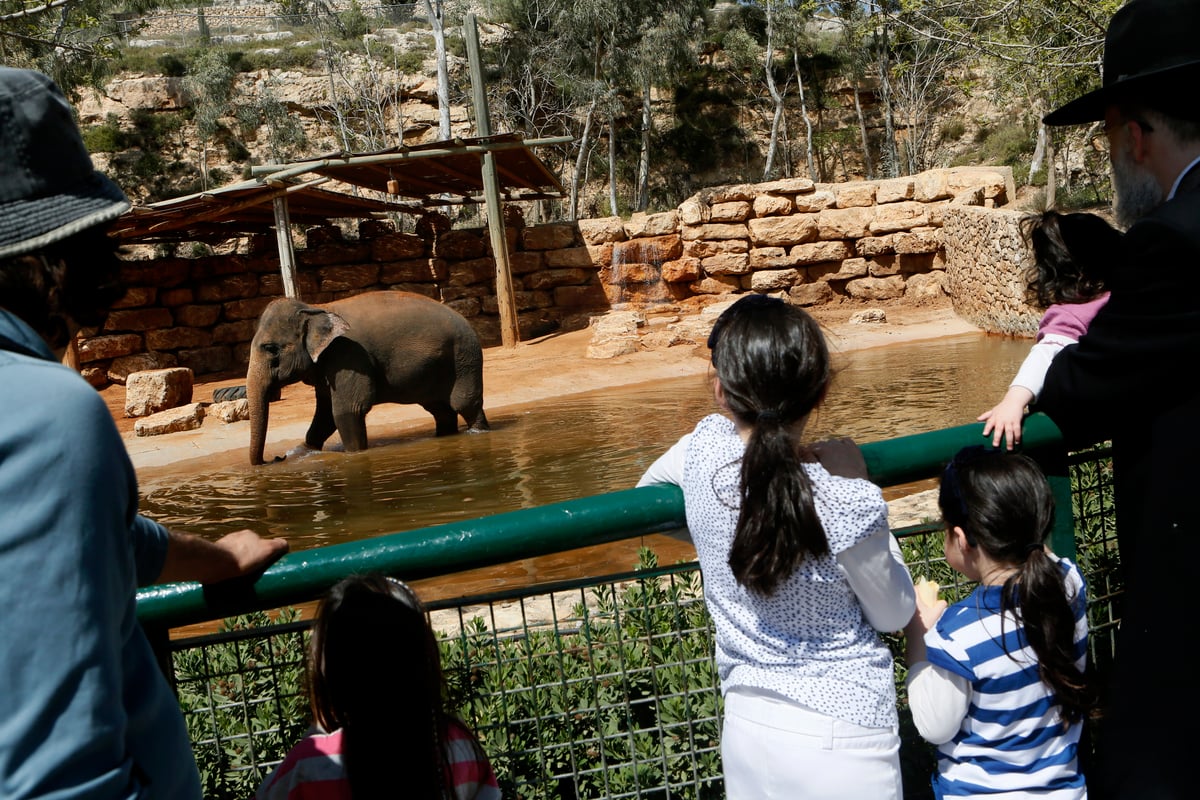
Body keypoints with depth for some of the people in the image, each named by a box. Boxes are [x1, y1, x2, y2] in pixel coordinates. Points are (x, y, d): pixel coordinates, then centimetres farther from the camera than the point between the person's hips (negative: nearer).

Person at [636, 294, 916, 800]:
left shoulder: (704, 448, -13)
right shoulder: (849, 504, -25)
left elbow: (647, 488, 11)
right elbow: (894, 615, -6)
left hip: (746, 732, 4)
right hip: (840, 742, -4)